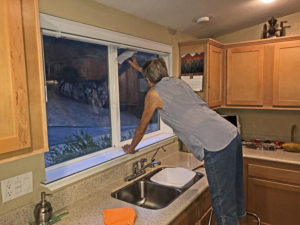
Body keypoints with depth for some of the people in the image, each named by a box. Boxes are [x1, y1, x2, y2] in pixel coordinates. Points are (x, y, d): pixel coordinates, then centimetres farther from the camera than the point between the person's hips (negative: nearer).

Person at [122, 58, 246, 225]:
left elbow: (142, 127, 12)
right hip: (232, 134, 9)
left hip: (216, 146, -9)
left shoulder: (154, 94, 0)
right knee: (233, 186, 29)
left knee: (222, 200, 6)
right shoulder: (177, 81, 19)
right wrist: (141, 69, 58)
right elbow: (159, 77, 44)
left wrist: (131, 148, 28)